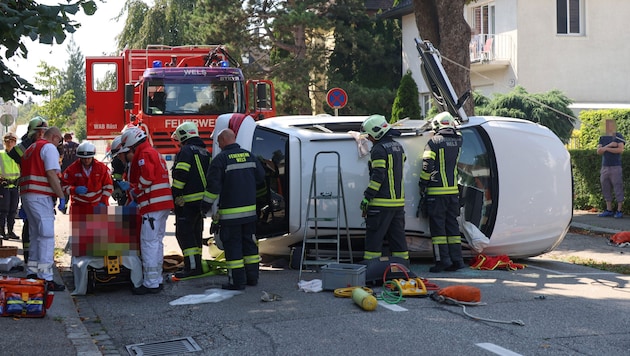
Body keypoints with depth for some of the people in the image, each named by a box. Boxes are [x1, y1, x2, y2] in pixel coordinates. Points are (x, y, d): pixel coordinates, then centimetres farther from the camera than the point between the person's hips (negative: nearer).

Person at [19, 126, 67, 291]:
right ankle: (46, 278, -12)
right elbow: (51, 174, -16)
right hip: (41, 197, -9)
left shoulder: (30, 149, 22)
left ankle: (32, 273, 21)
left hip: (26, 196, 9)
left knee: (36, 236, 17)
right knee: (47, 236, -9)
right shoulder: (49, 147, -5)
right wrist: (61, 197, -11)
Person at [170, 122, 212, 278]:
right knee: (196, 232, 15)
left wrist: (175, 195, -13)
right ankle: (196, 265, 19)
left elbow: (180, 175, -19)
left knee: (184, 233, -7)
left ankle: (192, 267, -11)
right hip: (202, 199, 9)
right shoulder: (205, 152, 18)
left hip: (188, 201, -9)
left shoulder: (186, 150, -10)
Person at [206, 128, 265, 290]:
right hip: (250, 209, 6)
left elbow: (214, 185, -13)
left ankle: (237, 281, -1)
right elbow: (261, 178, 12)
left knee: (233, 245, -1)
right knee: (249, 242, 15)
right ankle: (252, 276, 20)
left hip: (230, 212, -6)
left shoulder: (220, 159, -11)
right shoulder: (249, 155, 8)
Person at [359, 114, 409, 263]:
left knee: (374, 235, -3)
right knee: (397, 235, 13)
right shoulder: (398, 146, 15)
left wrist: (367, 197, -16)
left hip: (382, 202, -9)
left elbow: (378, 176, -19)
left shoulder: (379, 149, -13)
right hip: (399, 200, 9)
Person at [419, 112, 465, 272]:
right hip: (453, 191, 5)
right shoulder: (458, 141, 5)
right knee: (452, 224, 11)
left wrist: (422, 185, -3)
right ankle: (456, 259, 9)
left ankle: (443, 259, -4)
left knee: (437, 225, -1)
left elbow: (427, 166, -11)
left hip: (436, 191, -5)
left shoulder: (434, 141, -8)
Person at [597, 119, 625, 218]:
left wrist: (605, 149, -6)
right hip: (605, 167, 5)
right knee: (606, 189, 6)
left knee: (618, 188, -6)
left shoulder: (618, 137, 1)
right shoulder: (602, 138, 14)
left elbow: (620, 149, -11)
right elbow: (598, 151, 3)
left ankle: (619, 211, -3)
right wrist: (609, 145, -12)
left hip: (615, 167, -5)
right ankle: (609, 210, 13)